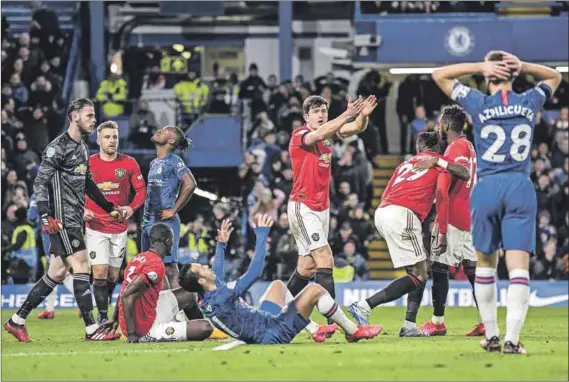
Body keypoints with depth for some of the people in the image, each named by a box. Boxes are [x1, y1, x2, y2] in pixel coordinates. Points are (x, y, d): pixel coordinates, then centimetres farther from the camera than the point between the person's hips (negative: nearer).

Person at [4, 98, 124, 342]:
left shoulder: (82, 148, 17)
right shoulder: (59, 147, -12)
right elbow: (40, 182, -16)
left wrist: (109, 207, 29)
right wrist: (45, 216, -25)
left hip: (74, 220, 9)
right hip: (62, 220, -9)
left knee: (57, 273, 9)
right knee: (81, 267, -12)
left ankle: (17, 321, 15)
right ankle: (91, 329, -11)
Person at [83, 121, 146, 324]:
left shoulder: (129, 163, -1)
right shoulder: (88, 164, -3)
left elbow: (141, 189, 5)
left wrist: (131, 208, -13)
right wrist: (82, 210, -12)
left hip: (119, 227, 2)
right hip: (96, 227, -2)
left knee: (113, 275, 9)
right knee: (100, 273, -12)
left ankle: (103, 308, 27)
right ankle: (103, 317, -7)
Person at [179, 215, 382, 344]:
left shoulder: (206, 301, -1)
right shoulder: (222, 297, -29)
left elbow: (216, 278, 22)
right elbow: (254, 272, -29)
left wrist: (221, 245, 30)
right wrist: (262, 235, -22)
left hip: (264, 323, 10)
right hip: (274, 333, -10)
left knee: (278, 285, 27)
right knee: (315, 290, -7)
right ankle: (353, 332, 9)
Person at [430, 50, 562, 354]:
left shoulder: (479, 104, -1)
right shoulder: (529, 102, 5)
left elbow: (439, 75, 11)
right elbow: (554, 77, 27)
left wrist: (481, 66, 3)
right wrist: (524, 67, 8)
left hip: (486, 189, 0)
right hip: (521, 189, 0)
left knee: (485, 263, 15)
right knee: (519, 267, -6)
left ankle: (491, 336, 18)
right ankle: (512, 338, -19)